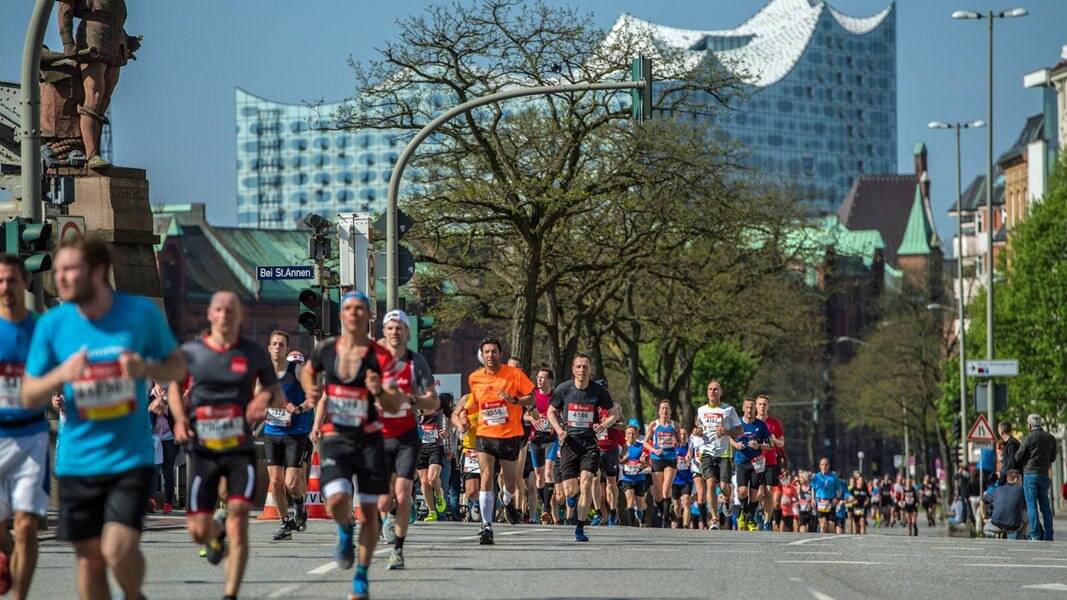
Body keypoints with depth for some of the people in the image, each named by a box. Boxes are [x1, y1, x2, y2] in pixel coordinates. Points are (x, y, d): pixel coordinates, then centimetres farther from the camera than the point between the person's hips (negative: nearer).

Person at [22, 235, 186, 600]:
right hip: (77, 461, 2)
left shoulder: (142, 313, -4)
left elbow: (178, 366, 8)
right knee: (89, 557, 7)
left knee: (119, 549, -16)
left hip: (130, 458, -2)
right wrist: (61, 375, -16)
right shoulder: (52, 325, -1)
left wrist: (147, 369, -15)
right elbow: (29, 396, 5)